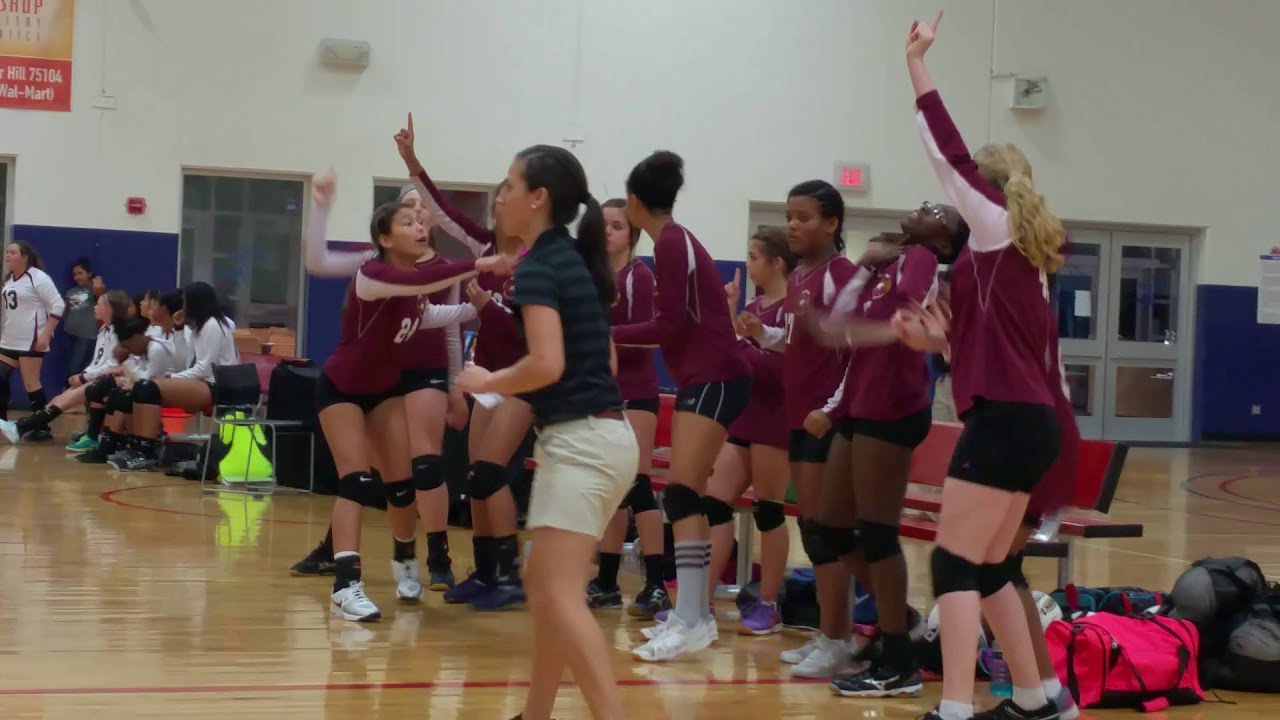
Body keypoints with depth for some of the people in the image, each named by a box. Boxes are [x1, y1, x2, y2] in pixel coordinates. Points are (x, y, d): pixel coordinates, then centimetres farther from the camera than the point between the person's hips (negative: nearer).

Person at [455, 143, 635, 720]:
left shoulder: (537, 266, -12)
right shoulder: (576, 261, 16)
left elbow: (547, 364, -24)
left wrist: (487, 382, -8)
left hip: (579, 441, -10)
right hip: (604, 434, 10)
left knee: (561, 596, -14)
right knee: (543, 584, 17)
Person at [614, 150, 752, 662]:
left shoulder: (670, 243, -12)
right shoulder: (677, 240, 15)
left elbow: (671, 325, -16)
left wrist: (607, 334, -11)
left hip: (714, 379, -10)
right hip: (704, 378, 10)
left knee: (681, 494, -17)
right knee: (687, 497, 12)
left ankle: (690, 621, -23)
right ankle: (696, 613, 16)